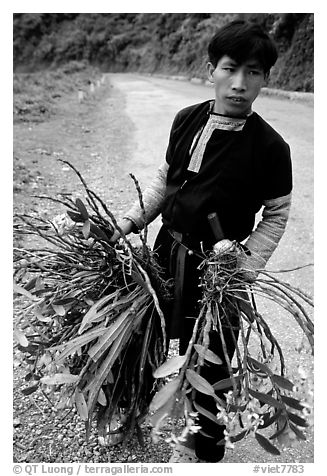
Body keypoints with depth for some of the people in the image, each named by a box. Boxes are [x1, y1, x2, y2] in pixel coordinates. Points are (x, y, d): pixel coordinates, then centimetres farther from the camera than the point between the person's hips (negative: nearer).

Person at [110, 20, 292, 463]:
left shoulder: (270, 146, -15)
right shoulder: (188, 119, -2)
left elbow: (276, 215, -4)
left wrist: (244, 269, -13)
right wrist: (132, 220, 2)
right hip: (168, 245, 5)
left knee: (209, 355, 9)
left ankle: (208, 444, 37)